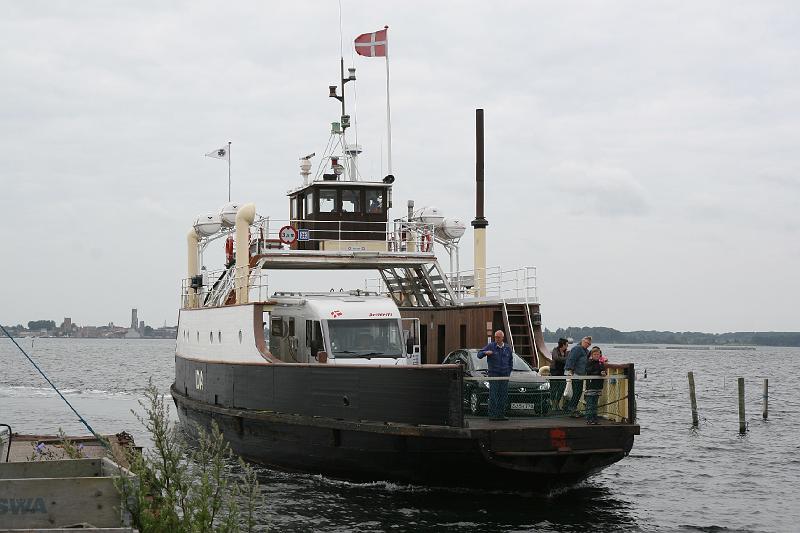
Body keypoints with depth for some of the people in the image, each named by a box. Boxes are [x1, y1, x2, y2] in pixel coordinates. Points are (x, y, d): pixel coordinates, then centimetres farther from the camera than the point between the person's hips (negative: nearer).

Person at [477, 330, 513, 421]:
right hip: (493, 374, -4)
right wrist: (485, 353, -24)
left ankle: (501, 414, 8)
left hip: (504, 375, 4)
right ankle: (492, 414, -10)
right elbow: (479, 355, -2)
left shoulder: (508, 348, 11)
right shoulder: (490, 346, 0)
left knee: (504, 395, 2)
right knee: (493, 395, -10)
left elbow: (510, 361, 21)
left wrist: (508, 372, 12)